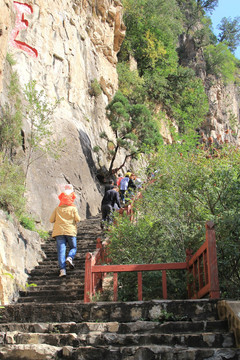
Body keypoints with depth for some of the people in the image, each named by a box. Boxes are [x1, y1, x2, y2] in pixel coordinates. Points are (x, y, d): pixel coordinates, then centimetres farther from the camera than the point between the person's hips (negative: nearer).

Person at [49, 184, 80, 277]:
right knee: (73, 248, 14)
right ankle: (69, 258, -17)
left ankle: (62, 269, -14)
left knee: (61, 250, -3)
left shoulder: (57, 209, 9)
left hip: (59, 231, 1)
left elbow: (51, 220, 7)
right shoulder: (73, 208, 3)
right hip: (70, 231, -1)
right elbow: (77, 219, -3)